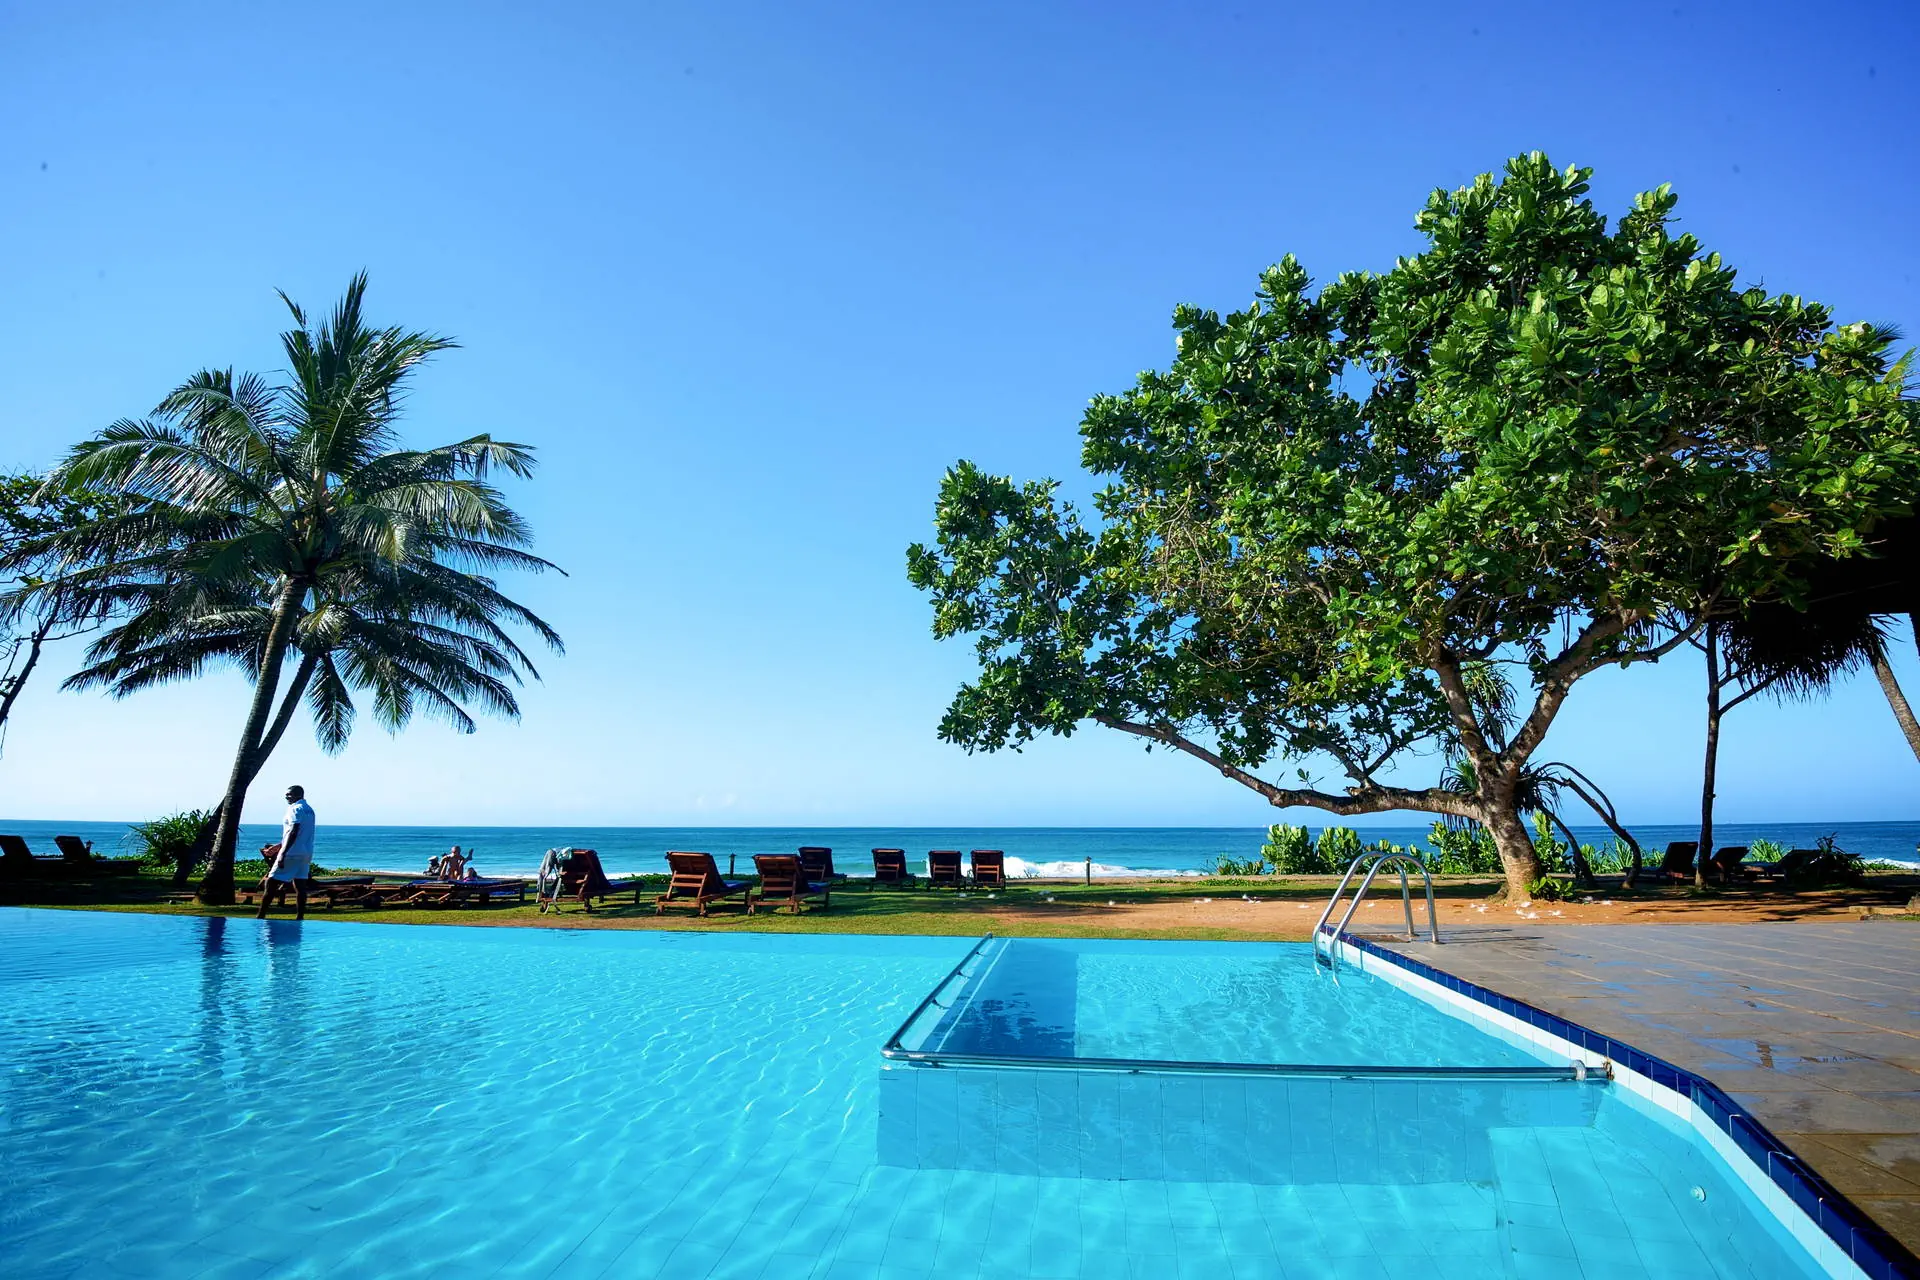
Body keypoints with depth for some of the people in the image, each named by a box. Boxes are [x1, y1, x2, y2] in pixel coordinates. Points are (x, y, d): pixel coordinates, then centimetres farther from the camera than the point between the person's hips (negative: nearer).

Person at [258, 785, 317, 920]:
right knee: (299, 886, 6)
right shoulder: (309, 810, 17)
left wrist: (283, 854, -23)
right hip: (306, 853, 8)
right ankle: (300, 917, 3)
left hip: (292, 853, -8)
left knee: (271, 883, -2)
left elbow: (293, 832, -20)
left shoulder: (295, 808, -10)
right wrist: (278, 846, 30)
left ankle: (260, 916, -1)